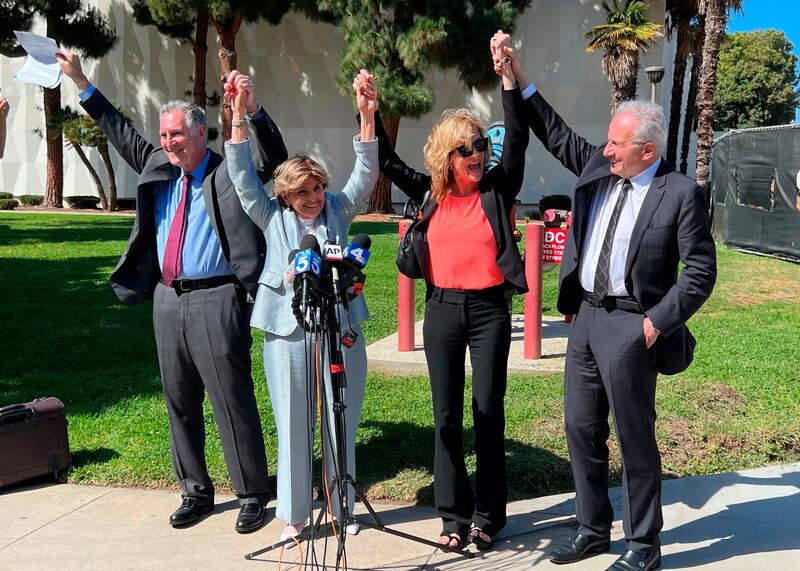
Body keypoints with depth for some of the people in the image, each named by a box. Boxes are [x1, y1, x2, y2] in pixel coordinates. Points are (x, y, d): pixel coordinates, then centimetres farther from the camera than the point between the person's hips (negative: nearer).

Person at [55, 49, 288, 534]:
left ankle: (253, 495, 10)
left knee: (233, 402, -2)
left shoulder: (229, 174, -4)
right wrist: (80, 81, 24)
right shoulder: (157, 168, 13)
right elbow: (120, 131, 23)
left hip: (215, 300, -7)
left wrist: (252, 107, -32)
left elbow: (274, 156, -17)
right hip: (168, 299, 7)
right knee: (180, 402, 13)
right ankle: (196, 490, 27)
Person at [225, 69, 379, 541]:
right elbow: (243, 176, 0)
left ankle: (341, 507, 25)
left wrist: (367, 115, -15)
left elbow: (366, 174, -3)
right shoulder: (273, 218, 6)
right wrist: (239, 116, -9)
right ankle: (294, 515, 19)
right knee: (294, 427, 6)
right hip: (288, 332, -1)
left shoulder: (338, 210, 7)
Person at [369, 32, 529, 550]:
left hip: (489, 309, -2)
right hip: (442, 309, 3)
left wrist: (508, 76, -20)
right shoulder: (429, 193, 6)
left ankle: (488, 515, 17)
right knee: (447, 416, 7)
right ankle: (454, 516, 19)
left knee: (488, 411, 4)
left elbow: (518, 141, -12)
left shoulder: (498, 189, -1)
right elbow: (388, 161, 8)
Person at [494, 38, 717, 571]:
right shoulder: (598, 166, 7)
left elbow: (701, 270, -10)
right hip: (585, 316, 7)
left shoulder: (681, 193, -10)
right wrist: (519, 78, 12)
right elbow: (558, 134, 18)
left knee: (635, 437, 3)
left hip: (630, 325, -7)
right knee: (581, 428, 14)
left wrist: (657, 321, -14)